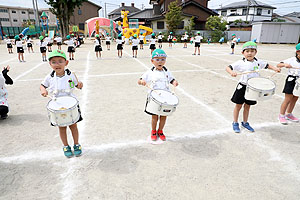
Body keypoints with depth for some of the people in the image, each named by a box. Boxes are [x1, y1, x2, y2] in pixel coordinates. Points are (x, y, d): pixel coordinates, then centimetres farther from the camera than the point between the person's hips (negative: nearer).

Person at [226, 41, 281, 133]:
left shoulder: (258, 62, 1)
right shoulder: (240, 63, -14)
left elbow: (267, 65, 17)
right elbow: (228, 68, -18)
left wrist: (275, 68, 0)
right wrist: (232, 72, -38)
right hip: (242, 87, -4)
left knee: (247, 106, 16)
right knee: (239, 105, 8)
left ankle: (245, 123, 33)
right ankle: (235, 123, 23)